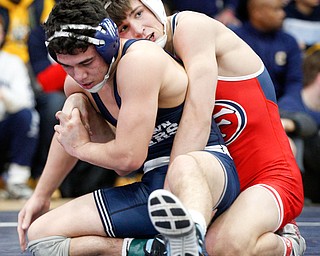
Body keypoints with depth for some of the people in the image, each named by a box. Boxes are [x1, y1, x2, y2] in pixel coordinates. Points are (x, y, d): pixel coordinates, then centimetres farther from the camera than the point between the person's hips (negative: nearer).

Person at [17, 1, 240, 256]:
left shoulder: (139, 59, -20)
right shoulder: (77, 84, 7)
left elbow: (129, 157, -22)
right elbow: (68, 134, 31)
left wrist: (81, 146, -2)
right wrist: (40, 196, 37)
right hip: (152, 186, 9)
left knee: (185, 167, -47)